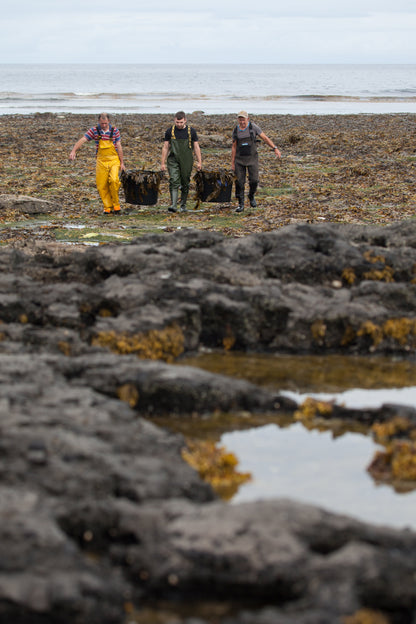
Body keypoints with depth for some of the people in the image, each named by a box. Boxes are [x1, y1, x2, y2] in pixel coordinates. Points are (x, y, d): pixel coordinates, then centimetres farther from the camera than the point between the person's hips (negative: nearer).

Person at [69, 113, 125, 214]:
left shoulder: (115, 131, -3)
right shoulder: (94, 131, -3)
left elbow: (119, 147, 1)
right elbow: (82, 140, -9)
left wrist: (122, 163, 1)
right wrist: (73, 150, -24)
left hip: (114, 160, -2)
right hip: (101, 161, 2)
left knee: (114, 180, -22)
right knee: (101, 186, -3)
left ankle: (116, 205, -6)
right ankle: (108, 207, 9)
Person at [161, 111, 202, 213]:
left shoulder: (191, 131, 2)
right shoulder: (170, 131, 2)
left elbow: (196, 147, 6)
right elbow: (165, 147, 6)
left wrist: (199, 162, 2)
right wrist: (163, 163, 2)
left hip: (186, 161, 1)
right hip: (173, 160, -1)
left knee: (185, 184, 7)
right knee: (174, 182, -15)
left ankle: (183, 205, 22)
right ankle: (173, 205, -22)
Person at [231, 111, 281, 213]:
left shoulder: (253, 127, -6)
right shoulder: (236, 131, 3)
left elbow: (265, 138, -5)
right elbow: (234, 147, 7)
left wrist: (275, 149, -14)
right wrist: (232, 163, 4)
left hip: (252, 158, -2)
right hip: (240, 159, 2)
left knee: (254, 180, -8)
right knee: (239, 182, -4)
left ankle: (251, 196, 22)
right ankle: (241, 204, 4)